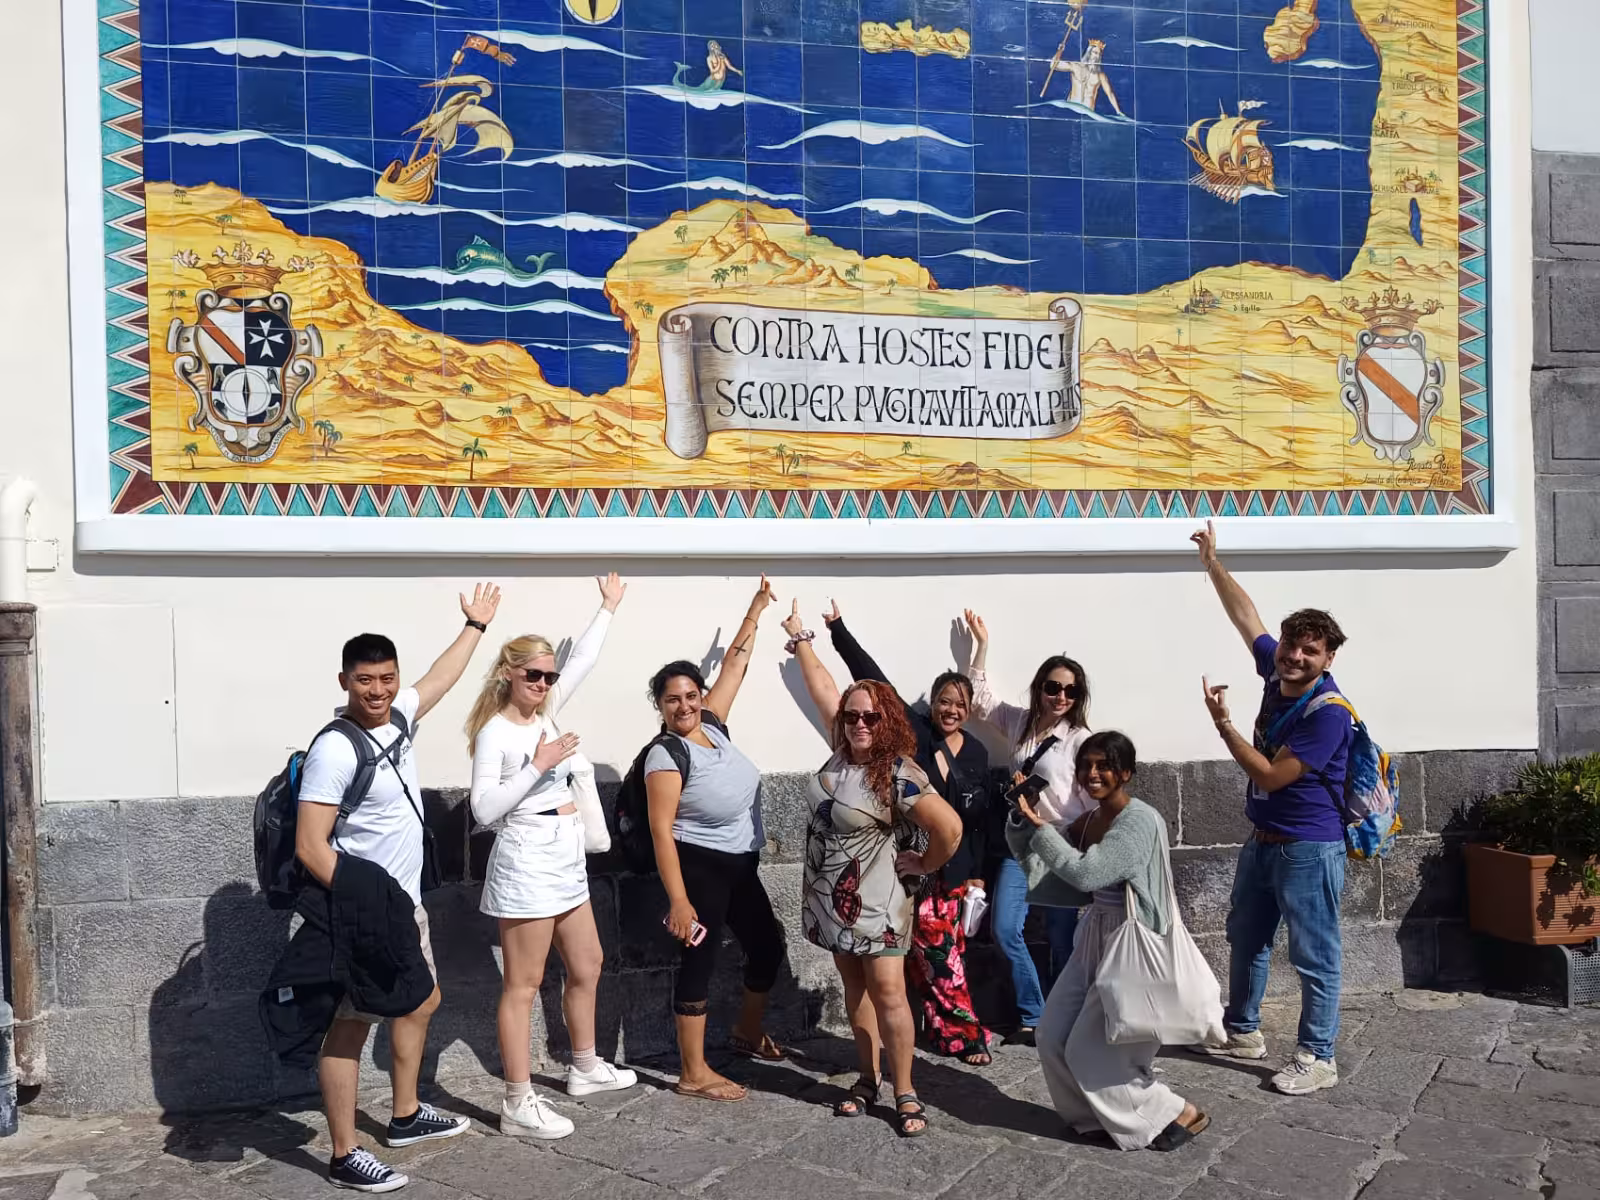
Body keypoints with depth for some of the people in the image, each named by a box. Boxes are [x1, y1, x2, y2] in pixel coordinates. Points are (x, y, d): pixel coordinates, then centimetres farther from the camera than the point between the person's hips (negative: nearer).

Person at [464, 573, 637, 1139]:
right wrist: (538, 765, -23)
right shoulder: (494, 732, -13)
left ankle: (585, 1067, 36)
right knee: (523, 986, -3)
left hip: (564, 863, 9)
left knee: (587, 965, 19)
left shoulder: (543, 713, 8)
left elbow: (583, 661, 18)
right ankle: (519, 1106, 4)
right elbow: (484, 810, -19)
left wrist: (608, 607, 23)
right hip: (526, 866, -9)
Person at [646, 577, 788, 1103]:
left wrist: (756, 610, 13)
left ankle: (748, 1033, 39)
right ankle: (694, 1074, 9)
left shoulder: (711, 724, 2)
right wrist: (679, 901, -25)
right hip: (699, 866, -8)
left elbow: (734, 666, 10)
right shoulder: (666, 755, -18)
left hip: (740, 865, 9)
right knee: (699, 961, -2)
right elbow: (661, 830, -21)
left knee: (768, 946, 17)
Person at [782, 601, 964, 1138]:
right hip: (833, 898, 7)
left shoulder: (899, 773, -20)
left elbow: (950, 828, -25)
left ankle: (905, 1094, 6)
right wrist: (799, 637, 16)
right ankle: (868, 1079, 26)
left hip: (875, 901, -7)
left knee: (887, 993, -5)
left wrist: (923, 865, -11)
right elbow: (822, 687, 9)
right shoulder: (843, 751, 0)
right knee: (854, 988, 14)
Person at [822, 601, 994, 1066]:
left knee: (943, 954, 6)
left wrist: (978, 871, 11)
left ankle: (945, 1030, 18)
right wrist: (838, 630, -11)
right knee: (938, 956, -2)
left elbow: (984, 817, 13)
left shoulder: (976, 752, 9)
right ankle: (967, 1034, 11)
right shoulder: (914, 732, -4)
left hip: (956, 870, 3)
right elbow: (873, 680, -8)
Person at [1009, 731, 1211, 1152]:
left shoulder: (1140, 820, -19)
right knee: (1054, 1037, 8)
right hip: (1096, 936, 8)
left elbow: (1085, 873, -25)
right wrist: (1023, 823, -6)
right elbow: (1041, 873, 8)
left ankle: (1177, 1113, 16)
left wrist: (1041, 828, -17)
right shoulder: (1086, 821, 6)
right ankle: (1099, 1114, 28)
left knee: (1092, 1050, -2)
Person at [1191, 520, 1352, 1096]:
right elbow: (1246, 616, 11)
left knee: (1314, 958, 3)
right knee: (1245, 939, 20)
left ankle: (1317, 1058, 15)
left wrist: (1223, 724, -19)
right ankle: (1242, 1032, 36)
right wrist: (1212, 562, 12)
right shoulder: (1278, 674, -1)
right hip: (1262, 842, 9)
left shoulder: (1328, 713, -22)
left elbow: (1271, 775, -22)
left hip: (1308, 850, -9)